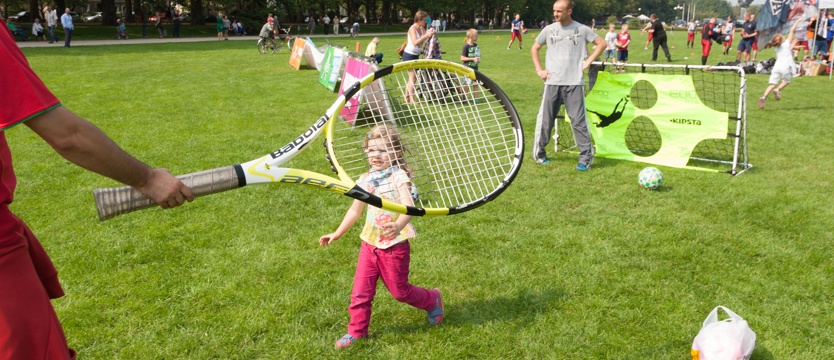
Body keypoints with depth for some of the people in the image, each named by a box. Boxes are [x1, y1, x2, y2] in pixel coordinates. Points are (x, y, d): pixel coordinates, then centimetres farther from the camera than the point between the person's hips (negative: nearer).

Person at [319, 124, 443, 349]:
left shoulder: (399, 176, -15)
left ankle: (432, 300, 36)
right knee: (361, 291, 5)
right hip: (370, 244, 5)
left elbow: (408, 205, -31)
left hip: (394, 245, -5)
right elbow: (355, 210, 17)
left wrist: (399, 225, -51)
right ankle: (357, 331, 22)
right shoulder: (365, 180, 3)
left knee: (399, 291, 10)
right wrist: (337, 234, 19)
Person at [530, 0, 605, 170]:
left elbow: (601, 43, 10)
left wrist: (588, 62, 0)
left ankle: (586, 158, 5)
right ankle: (539, 153, 22)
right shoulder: (549, 29, 5)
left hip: (574, 83, -2)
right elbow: (534, 49, 17)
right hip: (552, 83, 2)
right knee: (545, 120, 5)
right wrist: (539, 70, 7)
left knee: (578, 121, -3)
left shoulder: (582, 29, 0)